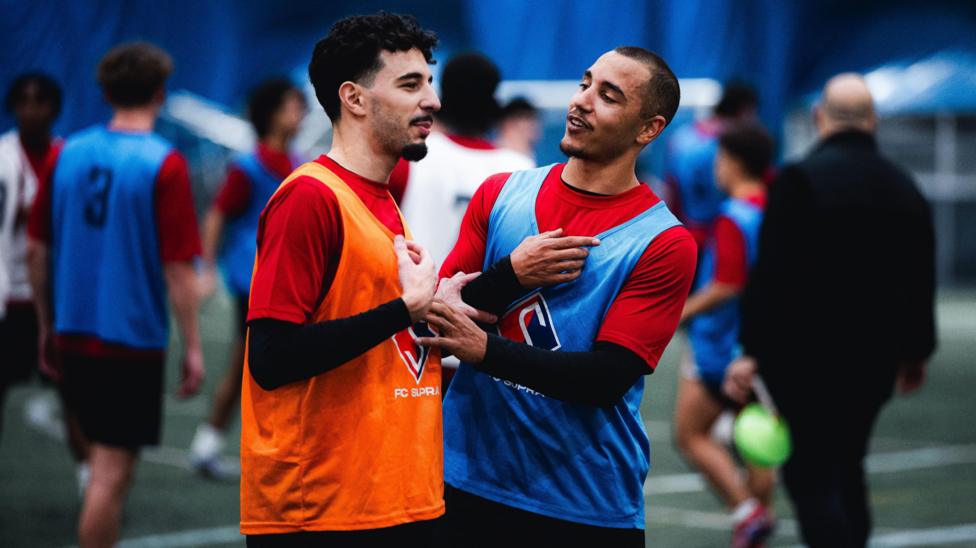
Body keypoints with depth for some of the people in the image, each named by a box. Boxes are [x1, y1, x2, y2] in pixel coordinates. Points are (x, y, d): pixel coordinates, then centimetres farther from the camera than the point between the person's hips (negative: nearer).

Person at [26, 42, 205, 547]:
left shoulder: (68, 154, 3)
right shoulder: (164, 165, -12)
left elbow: (36, 250, 7)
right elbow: (177, 268, -14)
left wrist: (47, 324, 18)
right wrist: (192, 346, -7)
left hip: (73, 333, 5)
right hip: (133, 337, -5)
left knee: (107, 453, 21)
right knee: (113, 469, 0)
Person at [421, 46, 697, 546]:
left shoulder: (663, 243, -8)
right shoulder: (500, 194, 5)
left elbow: (605, 379, -15)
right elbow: (440, 314, 2)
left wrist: (485, 349, -25)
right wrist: (511, 275, -16)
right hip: (469, 480, 3)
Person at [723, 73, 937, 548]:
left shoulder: (799, 179, -11)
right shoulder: (904, 188, 7)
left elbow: (770, 273, -15)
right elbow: (921, 281, 13)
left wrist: (752, 351, -13)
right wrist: (915, 351, 25)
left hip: (807, 353, -6)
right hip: (875, 357, 6)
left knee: (810, 475, -3)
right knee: (846, 466, 19)